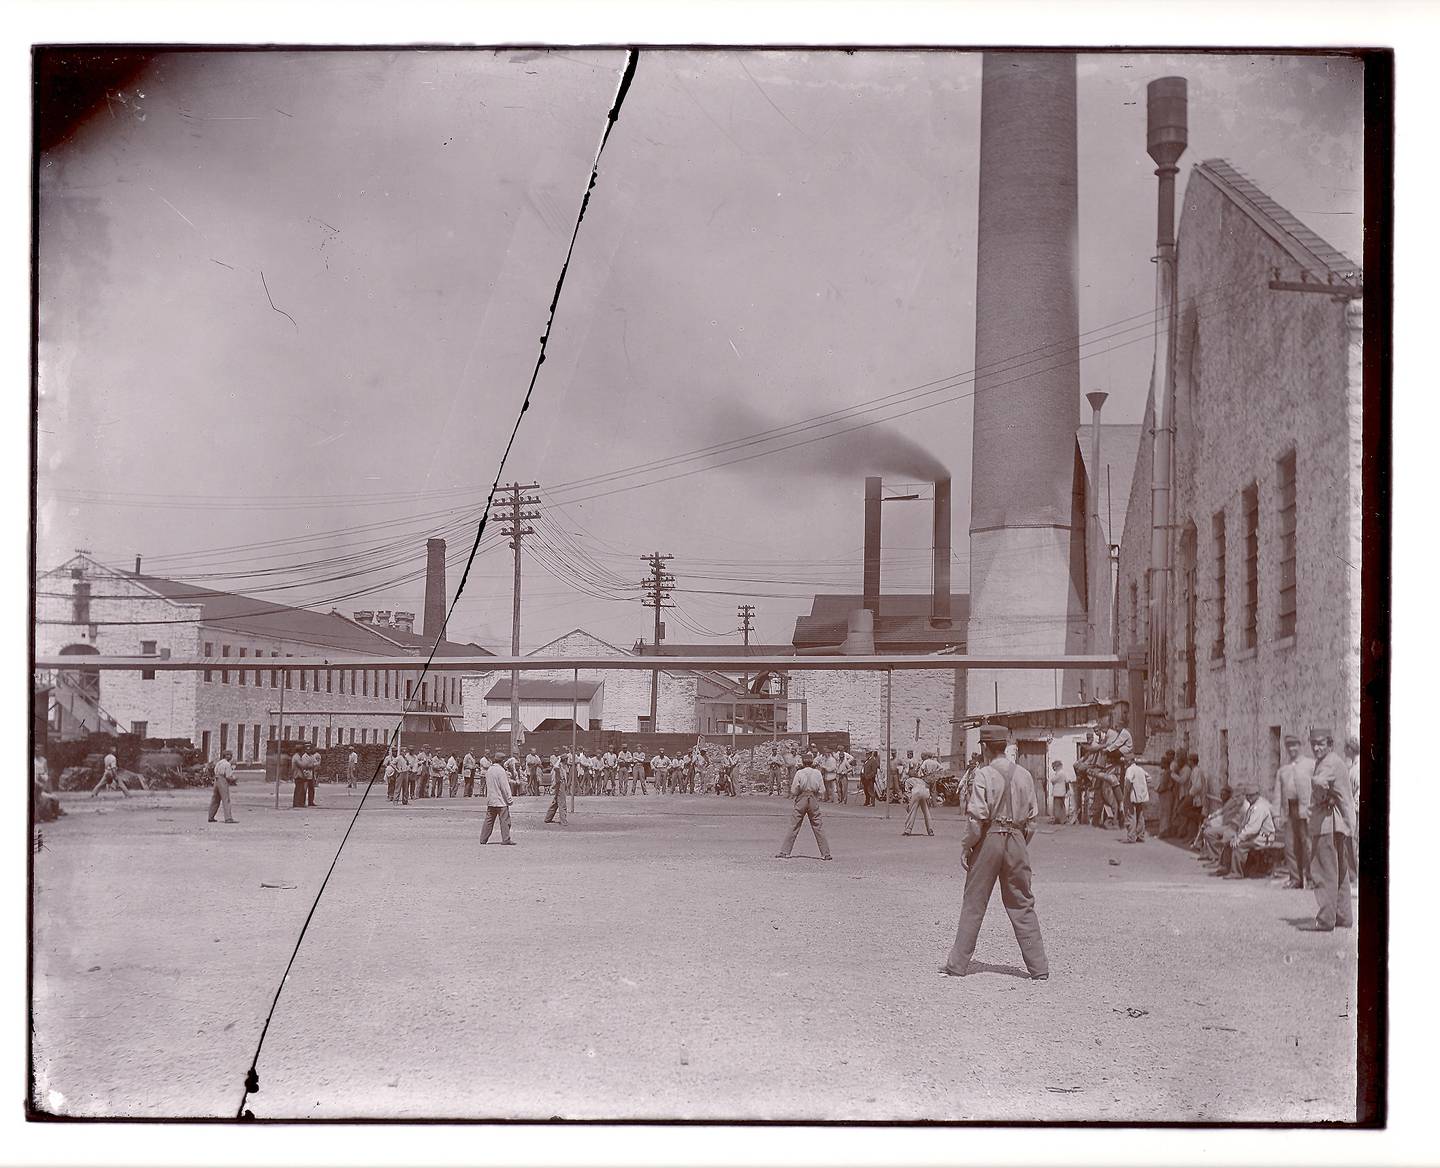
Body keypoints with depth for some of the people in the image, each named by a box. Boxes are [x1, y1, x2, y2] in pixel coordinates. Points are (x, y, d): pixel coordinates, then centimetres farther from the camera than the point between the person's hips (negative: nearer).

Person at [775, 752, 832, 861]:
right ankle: (825, 853, 6)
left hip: (801, 800, -1)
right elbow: (822, 791, -1)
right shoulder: (818, 773, -2)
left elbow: (793, 791, -7)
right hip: (814, 800, 1)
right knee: (818, 827, 7)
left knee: (794, 827, 3)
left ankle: (784, 852, 3)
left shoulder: (799, 773, -8)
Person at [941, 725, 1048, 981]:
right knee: (1022, 906, 9)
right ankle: (1038, 967, 7)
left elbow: (977, 816, -15)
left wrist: (966, 846, -5)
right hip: (1017, 840, 4)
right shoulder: (1024, 775, 4)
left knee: (973, 904, 5)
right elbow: (1032, 817, 7)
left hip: (989, 838, -4)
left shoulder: (983, 775, -11)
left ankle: (958, 964, 10)